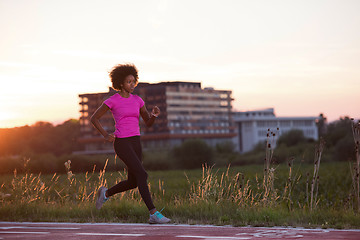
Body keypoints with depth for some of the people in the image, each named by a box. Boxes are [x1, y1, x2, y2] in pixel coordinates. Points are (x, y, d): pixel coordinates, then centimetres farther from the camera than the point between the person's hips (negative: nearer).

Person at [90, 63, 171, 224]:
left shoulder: (137, 100, 11)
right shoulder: (112, 101, -5)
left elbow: (148, 123, 11)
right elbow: (94, 118, 3)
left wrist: (155, 114, -11)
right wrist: (105, 135, -9)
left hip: (135, 143, 7)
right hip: (121, 143, -7)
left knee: (133, 183, 11)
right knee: (142, 175, -19)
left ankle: (106, 193, 38)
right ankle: (154, 214, -19)